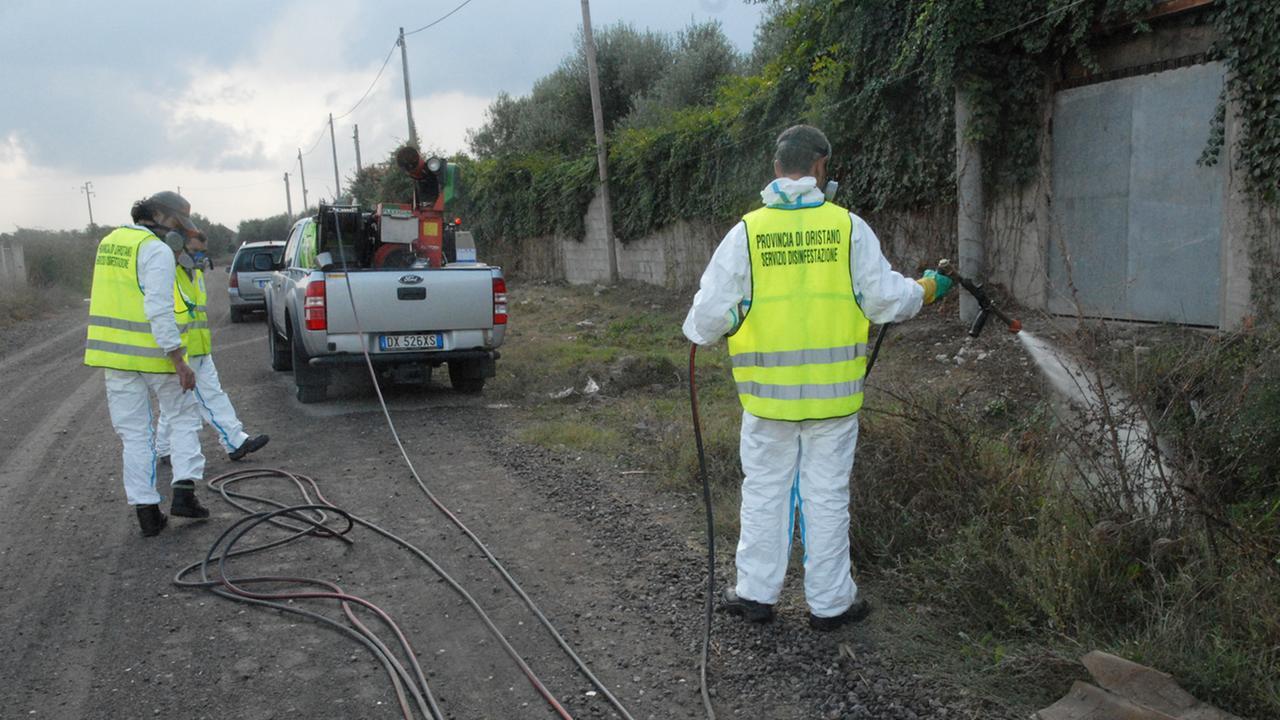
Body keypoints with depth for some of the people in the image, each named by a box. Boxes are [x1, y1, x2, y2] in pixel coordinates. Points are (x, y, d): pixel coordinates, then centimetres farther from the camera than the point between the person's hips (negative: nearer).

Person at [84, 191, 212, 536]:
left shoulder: (109, 242, 12)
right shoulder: (157, 251, -13)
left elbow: (107, 298, 19)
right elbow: (160, 310, -21)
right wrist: (179, 361, -21)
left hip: (114, 353, 6)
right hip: (152, 354, -6)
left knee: (134, 433, 9)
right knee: (184, 418, 12)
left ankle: (146, 510, 9)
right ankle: (183, 491, 3)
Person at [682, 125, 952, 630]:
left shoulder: (747, 231, -5)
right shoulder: (848, 227, -5)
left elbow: (712, 313, -5)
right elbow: (885, 299, -2)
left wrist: (697, 331, 19)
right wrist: (926, 290, 19)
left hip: (768, 391, 0)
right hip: (833, 392, 0)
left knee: (765, 490, 14)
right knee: (827, 494, 10)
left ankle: (756, 592, 23)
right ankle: (829, 602, 21)